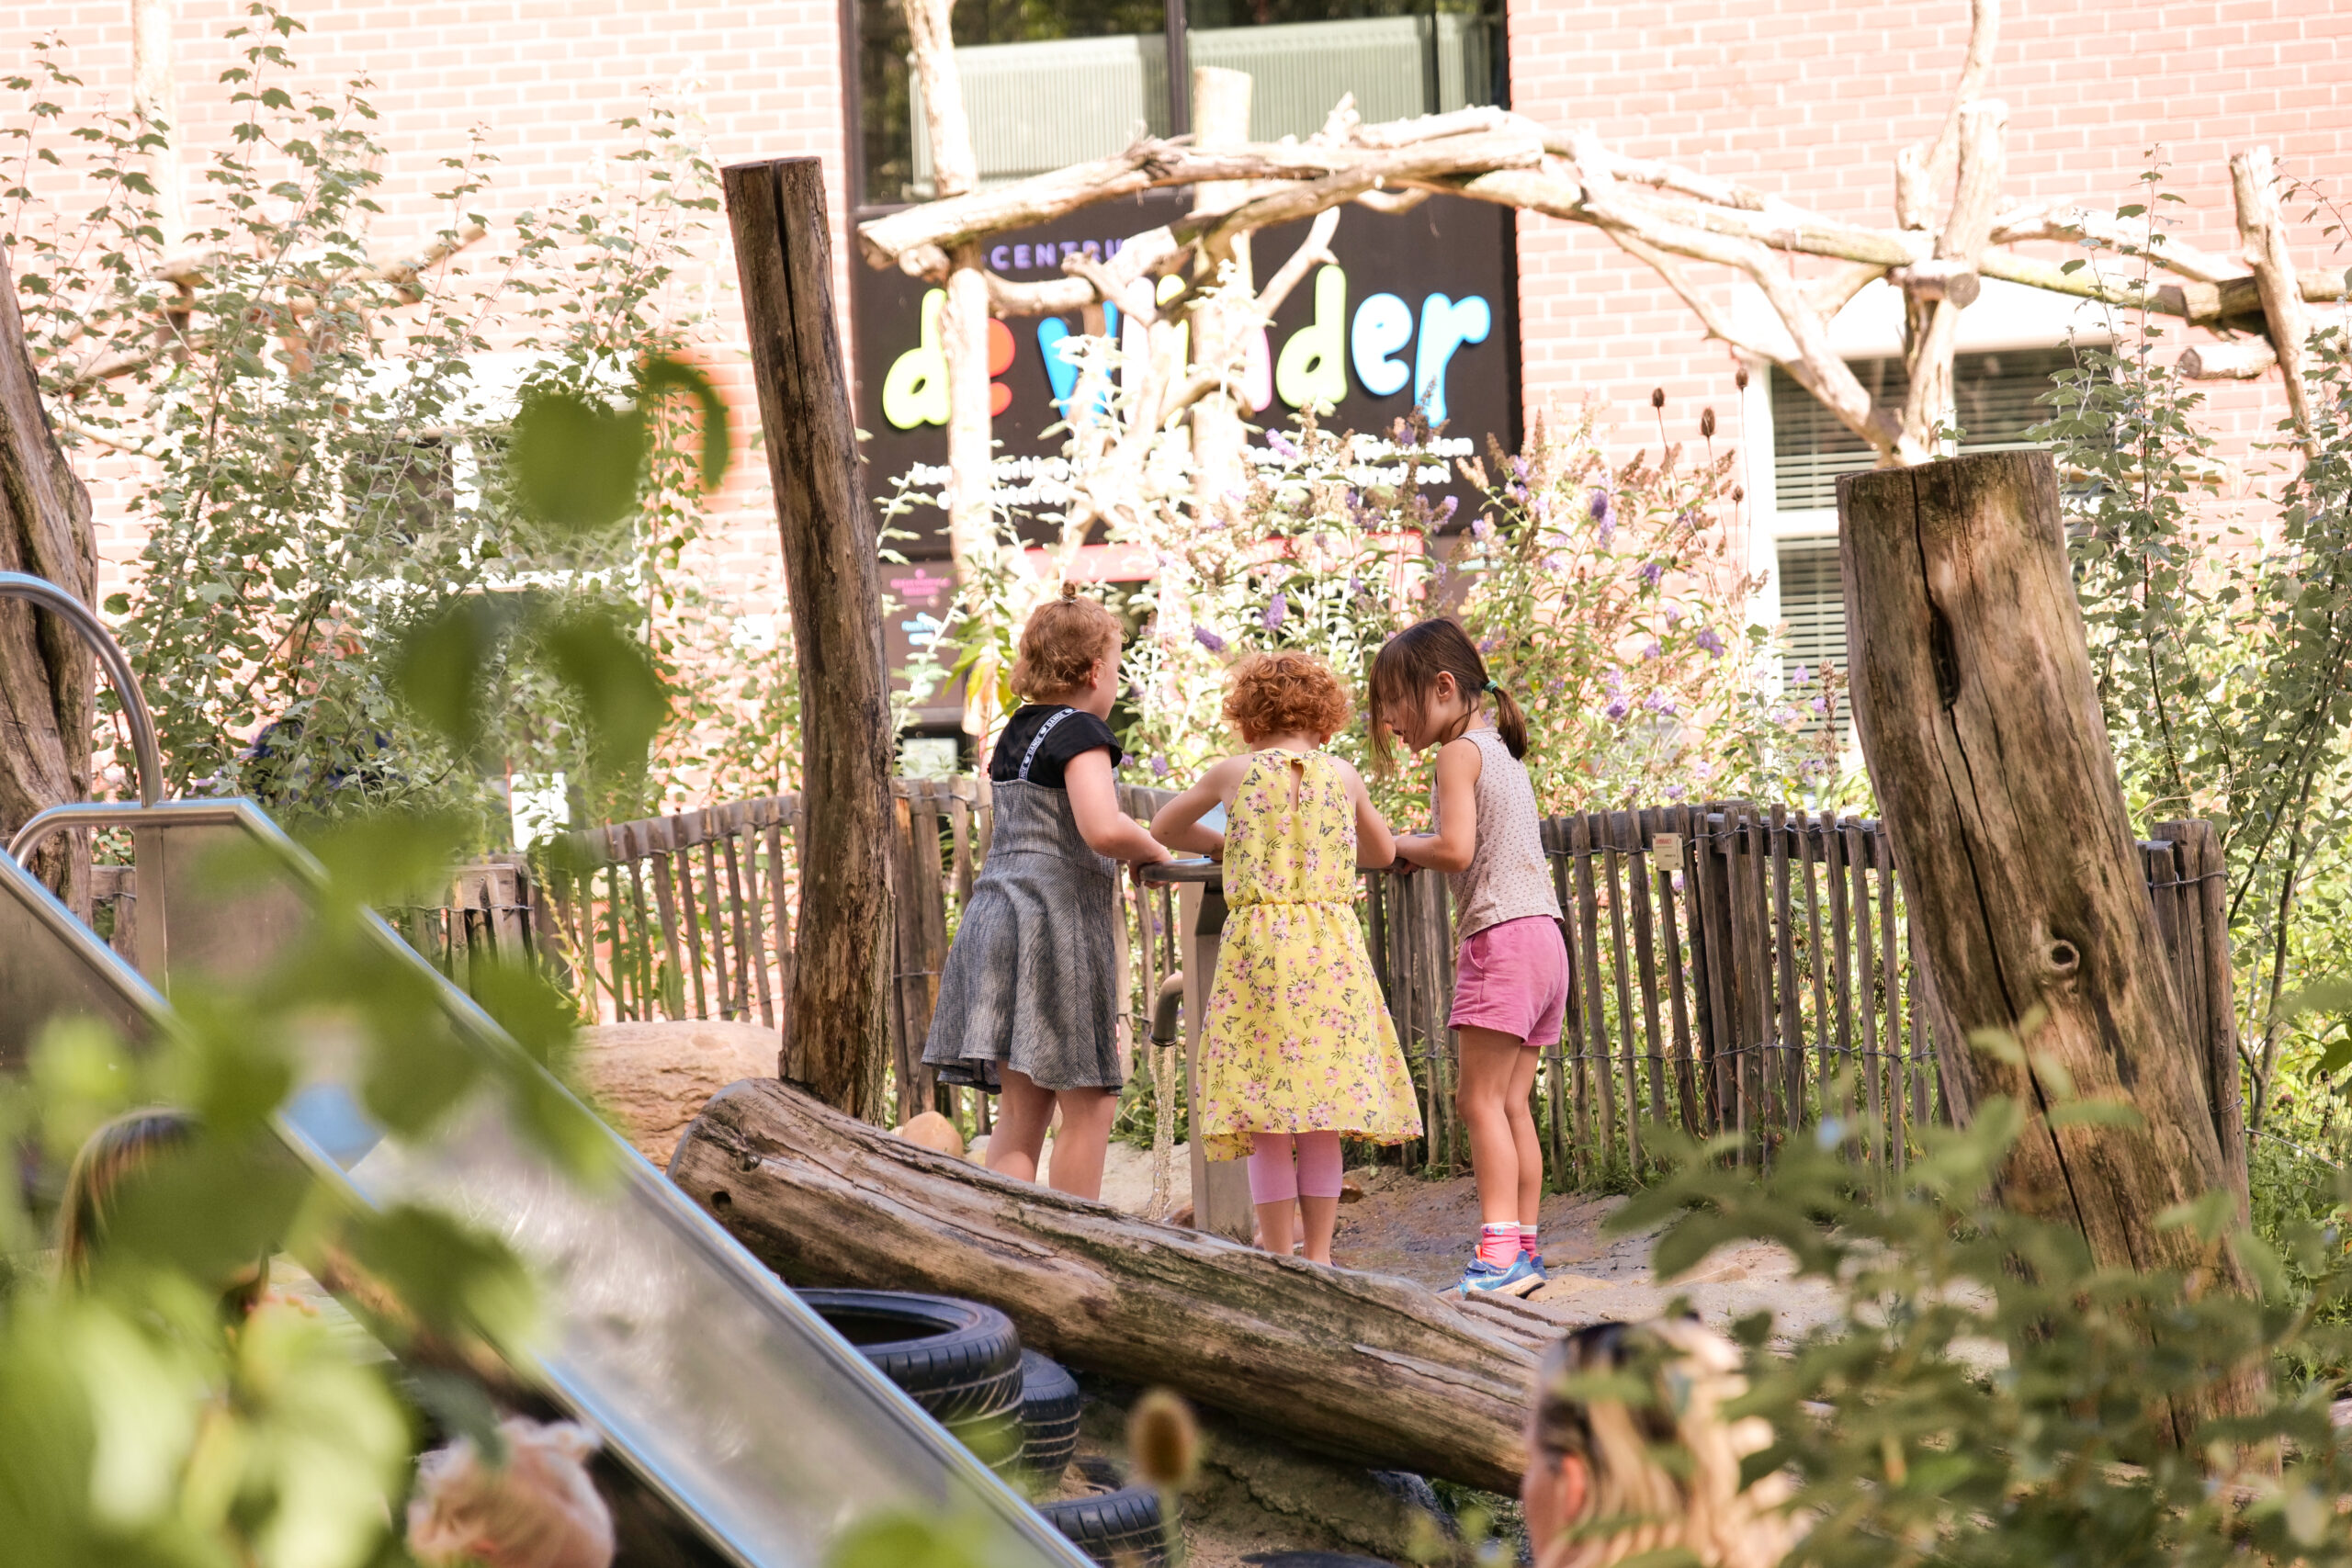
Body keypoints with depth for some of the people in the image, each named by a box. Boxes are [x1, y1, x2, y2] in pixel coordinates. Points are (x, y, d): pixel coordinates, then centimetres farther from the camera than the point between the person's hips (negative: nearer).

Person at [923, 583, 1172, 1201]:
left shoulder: (1015, 733, 18)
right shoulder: (1080, 732, -8)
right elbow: (1102, 828, -24)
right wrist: (1152, 850, -5)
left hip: (995, 914, 9)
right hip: (1056, 924, -9)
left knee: (1020, 1111, 6)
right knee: (1089, 1104, -2)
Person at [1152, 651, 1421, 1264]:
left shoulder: (1233, 773, 4)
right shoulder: (1342, 775, 8)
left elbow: (1163, 829, 20)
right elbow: (1384, 852, 24)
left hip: (1256, 940, -1)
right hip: (1331, 946, 1)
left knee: (1264, 1119, 2)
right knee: (1322, 1119, 7)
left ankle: (1279, 1263, 2)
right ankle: (1318, 1260, 7)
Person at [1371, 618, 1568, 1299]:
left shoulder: (1460, 753, -7)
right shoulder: (1503, 752, 21)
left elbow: (1455, 849, -18)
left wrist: (1403, 847, -1)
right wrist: (1416, 854, 12)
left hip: (1500, 936, -9)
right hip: (1543, 935, 9)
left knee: (1481, 1098, -10)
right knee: (1512, 1102, 9)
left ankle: (1499, 1252, -17)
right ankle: (1525, 1247, 9)